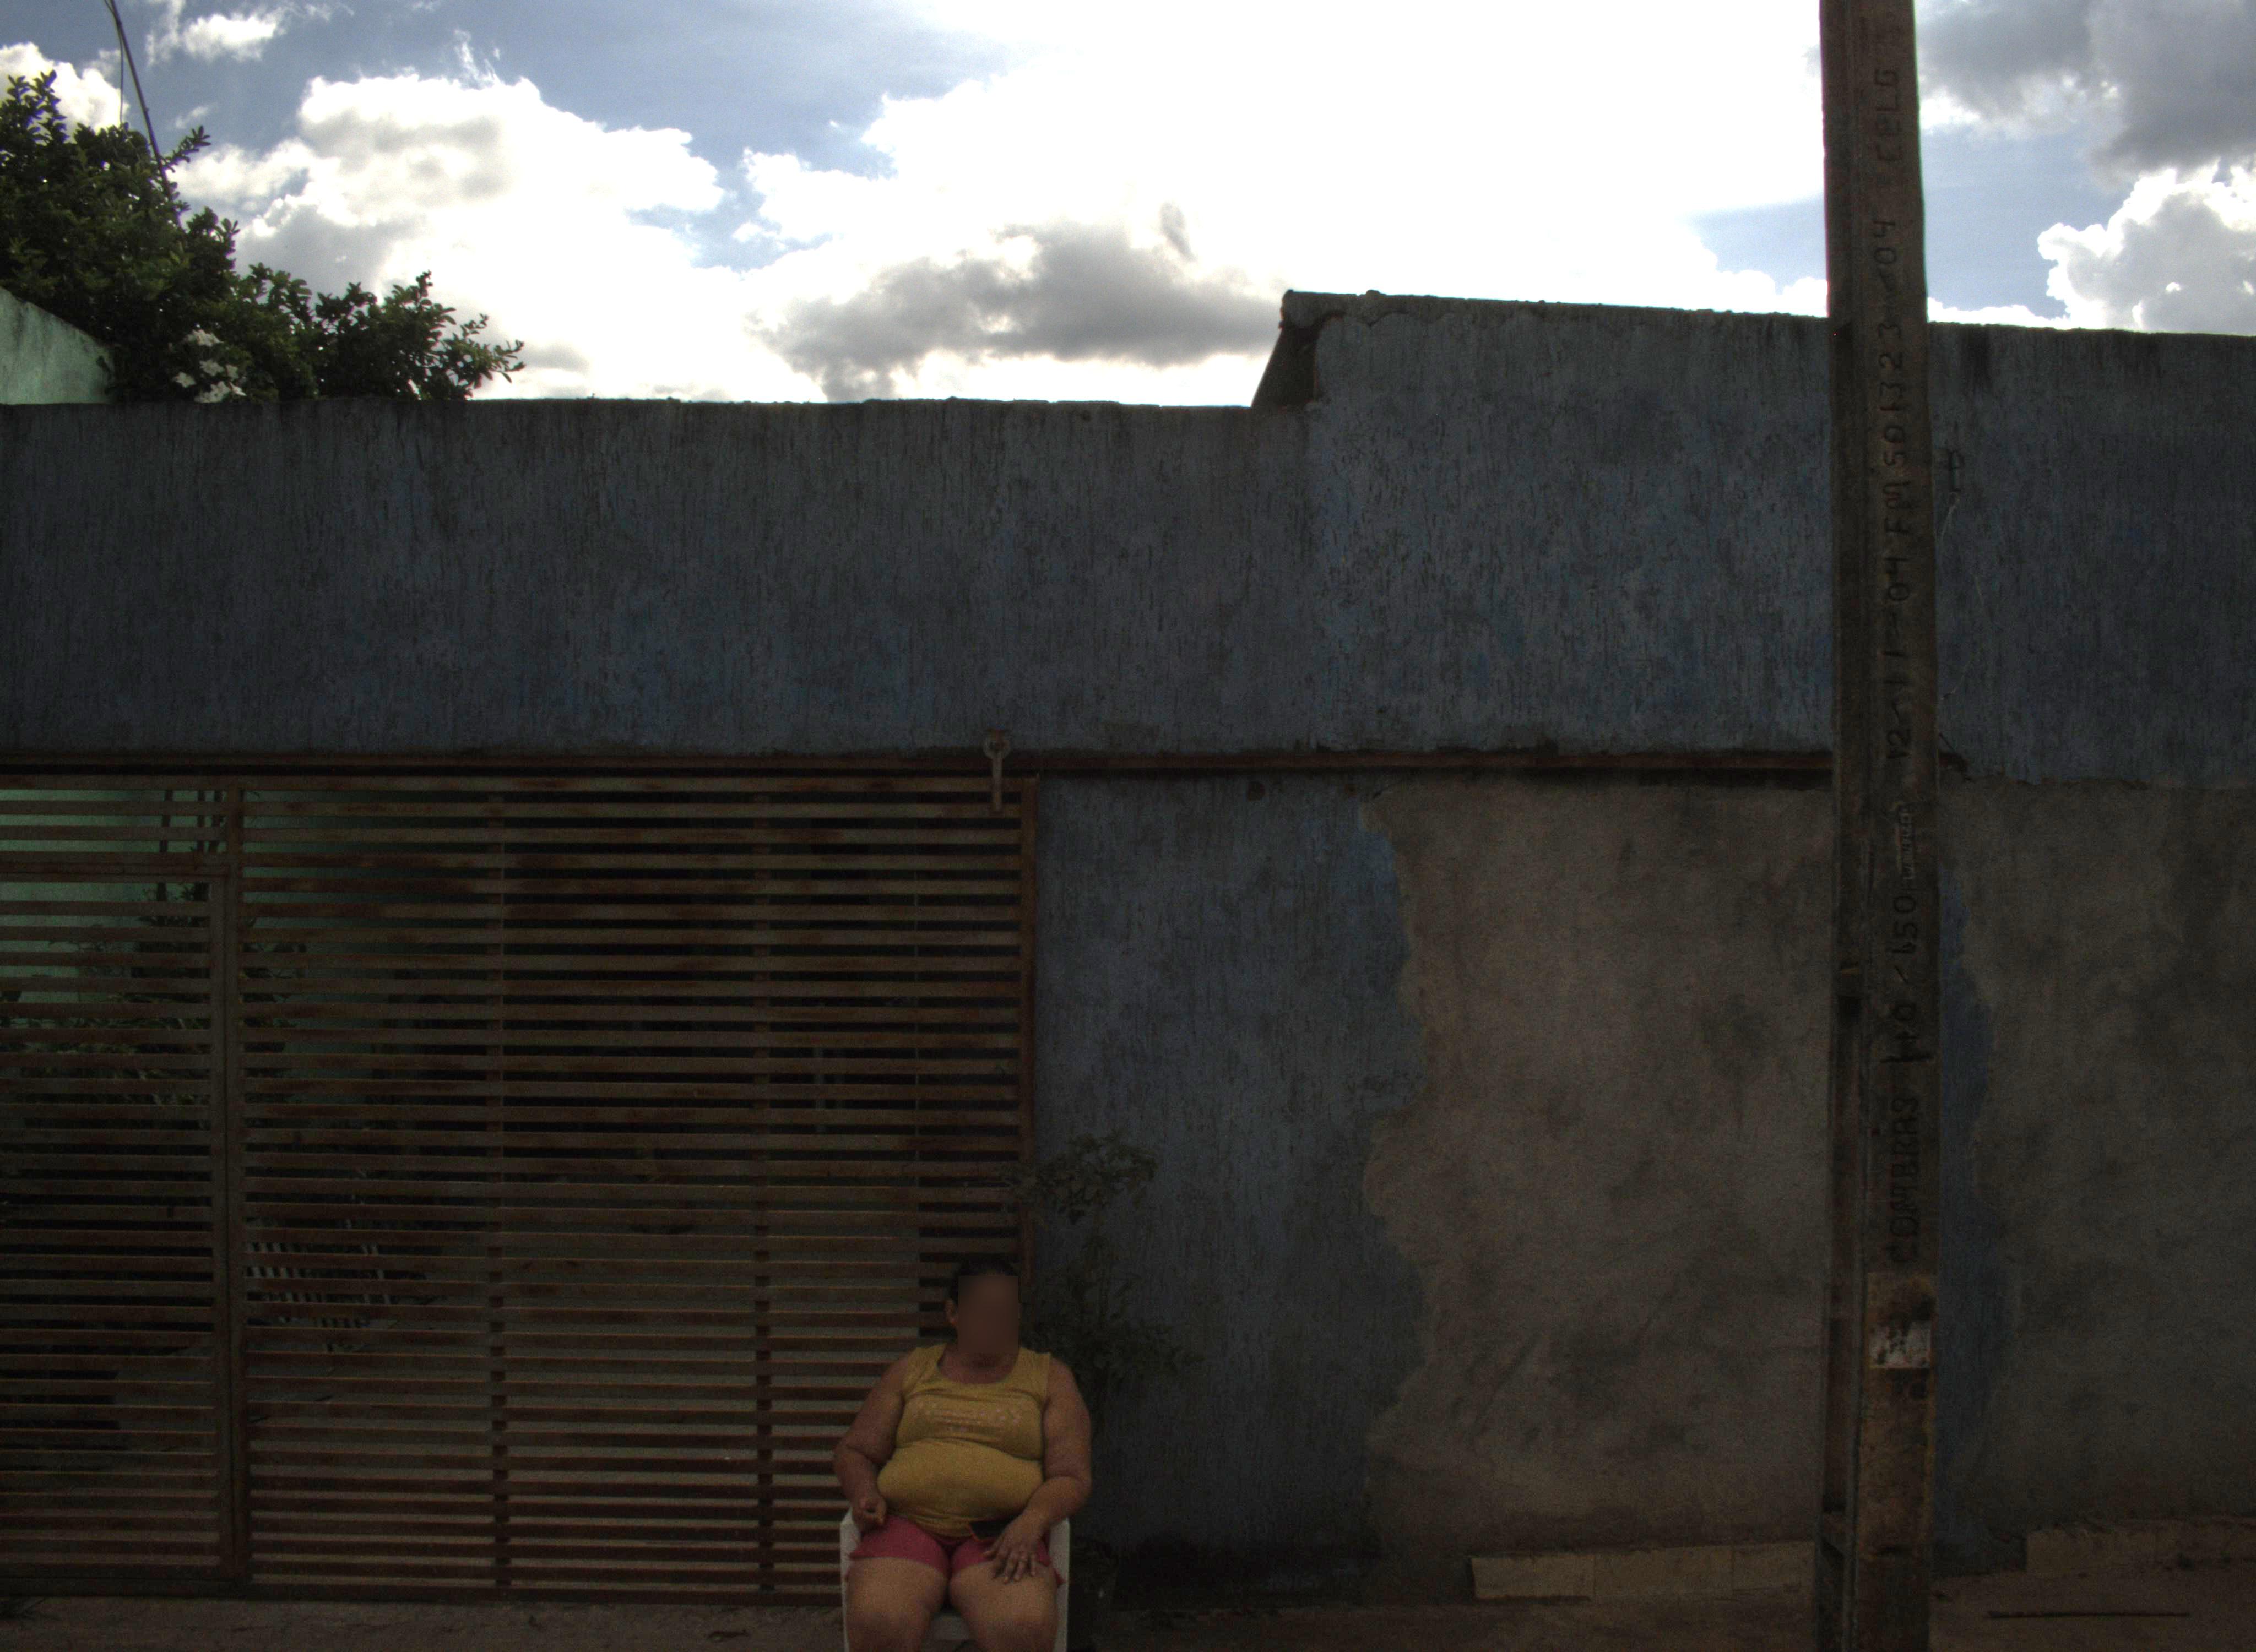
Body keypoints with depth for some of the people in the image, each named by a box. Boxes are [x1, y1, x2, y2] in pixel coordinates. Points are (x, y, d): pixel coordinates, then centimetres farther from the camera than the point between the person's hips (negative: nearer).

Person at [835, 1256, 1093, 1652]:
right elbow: (853, 1452, 20)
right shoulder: (911, 1369, 18)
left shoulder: (1049, 1377, 14)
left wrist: (1030, 1522, -15)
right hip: (907, 1525, 1)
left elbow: (1071, 1477, 6)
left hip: (1002, 1535, -1)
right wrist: (865, 1494, -3)